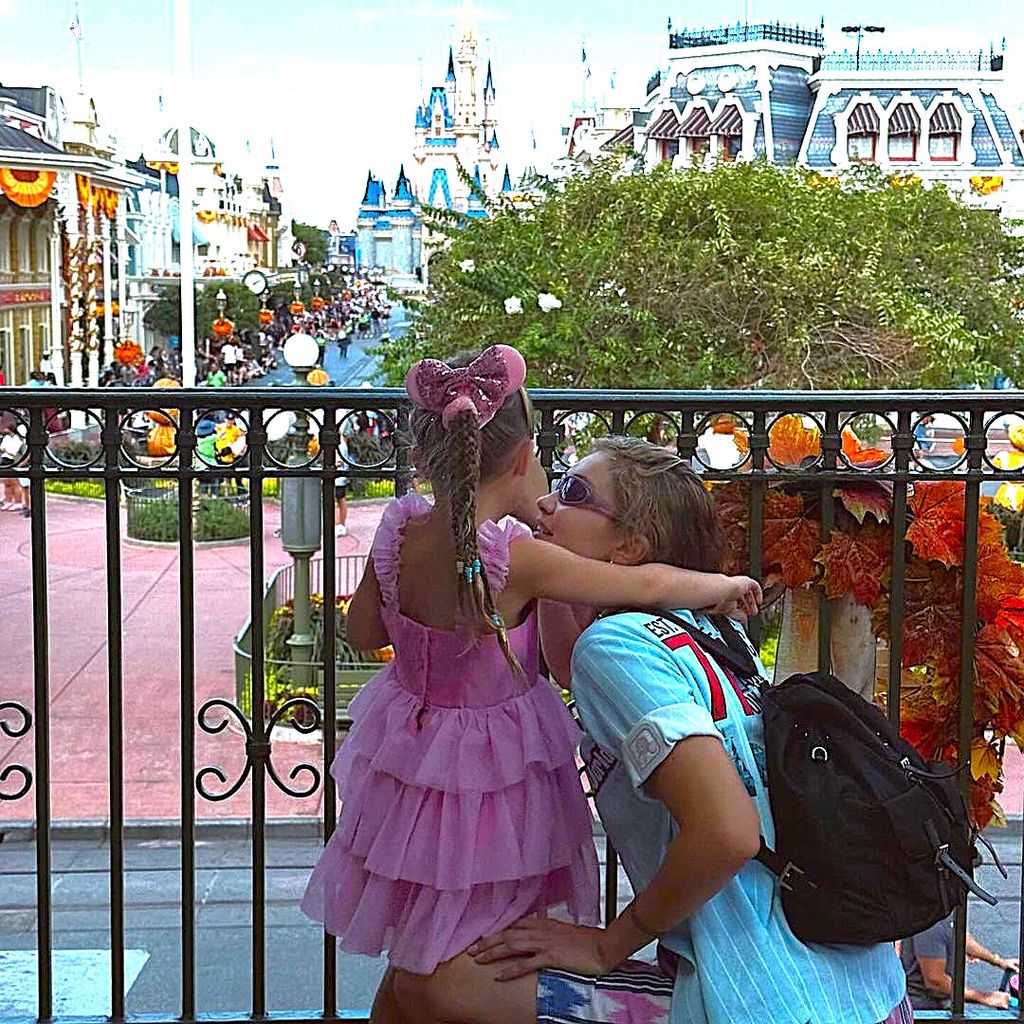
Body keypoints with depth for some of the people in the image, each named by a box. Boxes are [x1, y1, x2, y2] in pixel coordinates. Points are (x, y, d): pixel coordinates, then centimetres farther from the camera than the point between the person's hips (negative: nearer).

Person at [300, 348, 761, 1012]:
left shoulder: (398, 534, -11)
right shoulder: (515, 559, -27)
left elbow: (362, 633, 5)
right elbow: (646, 585, -19)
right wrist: (724, 585, -1)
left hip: (406, 766, 6)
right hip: (491, 777, -5)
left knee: (408, 970, 24)